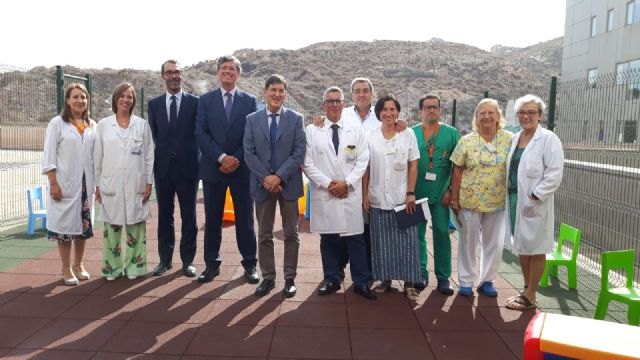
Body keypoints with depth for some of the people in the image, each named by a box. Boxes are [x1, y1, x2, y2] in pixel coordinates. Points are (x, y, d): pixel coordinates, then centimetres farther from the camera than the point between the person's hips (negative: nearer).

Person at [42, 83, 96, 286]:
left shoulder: (92, 125, 8)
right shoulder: (57, 123, -2)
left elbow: (96, 155, 8)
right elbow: (49, 156, -5)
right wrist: (53, 183, -11)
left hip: (86, 183, 4)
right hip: (65, 183, -3)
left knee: (83, 224, 10)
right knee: (65, 224, 2)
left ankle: (78, 265, 26)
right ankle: (66, 269, 14)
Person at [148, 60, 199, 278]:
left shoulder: (195, 102, 0)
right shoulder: (154, 104, 8)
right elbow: (154, 136, 8)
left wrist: (191, 157, -3)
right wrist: (164, 153, 1)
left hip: (187, 166, -2)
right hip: (163, 167, 3)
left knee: (189, 216, 5)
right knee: (164, 215, 9)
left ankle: (188, 260, 15)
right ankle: (165, 259, 21)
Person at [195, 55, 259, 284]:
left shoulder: (250, 101, 6)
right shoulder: (206, 100, 7)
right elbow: (200, 133, -2)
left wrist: (237, 159, -12)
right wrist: (221, 157, -13)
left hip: (242, 168, -1)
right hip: (213, 167, 1)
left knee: (245, 219, 4)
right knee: (212, 219, 7)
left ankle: (249, 264, 14)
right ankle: (212, 264, 18)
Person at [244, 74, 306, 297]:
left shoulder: (296, 119, 1)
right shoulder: (252, 120, 5)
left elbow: (299, 153, -6)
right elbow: (249, 153, -1)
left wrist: (279, 176, -15)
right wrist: (265, 178, -12)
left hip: (288, 184, -1)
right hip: (262, 184, 1)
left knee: (291, 234, 6)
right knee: (264, 235, 8)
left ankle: (290, 279, 17)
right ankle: (268, 278, 20)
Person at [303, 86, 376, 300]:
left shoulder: (356, 130, 6)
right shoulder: (311, 131, 3)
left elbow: (362, 161, 2)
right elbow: (308, 163, -2)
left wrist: (346, 183, -10)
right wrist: (327, 184, -10)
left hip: (351, 194, 0)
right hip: (323, 193, 0)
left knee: (355, 239, 3)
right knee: (328, 239, 9)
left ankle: (361, 282, 13)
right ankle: (331, 279, 22)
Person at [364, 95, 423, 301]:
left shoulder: (408, 135, 2)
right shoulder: (370, 137, 3)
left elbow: (413, 167, 2)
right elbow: (365, 168, 4)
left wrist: (411, 193, -6)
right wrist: (365, 194, -1)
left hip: (402, 197, -1)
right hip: (378, 198, 1)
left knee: (406, 240, 2)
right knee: (381, 241, 7)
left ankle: (409, 283, 10)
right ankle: (385, 279, 20)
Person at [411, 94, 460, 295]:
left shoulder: (452, 133, 3)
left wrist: (451, 190, -4)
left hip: (441, 194, 0)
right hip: (417, 194, 0)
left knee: (442, 234, 3)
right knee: (418, 234, 7)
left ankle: (443, 277, 14)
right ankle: (420, 273, 20)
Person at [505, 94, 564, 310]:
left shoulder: (548, 139, -9)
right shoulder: (515, 138, 11)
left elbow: (554, 175, -14)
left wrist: (534, 198, -19)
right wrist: (509, 195, 5)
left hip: (535, 204, -7)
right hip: (514, 200, 7)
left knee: (535, 249, 4)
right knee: (522, 247, 15)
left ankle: (530, 297, 14)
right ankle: (527, 290, 29)